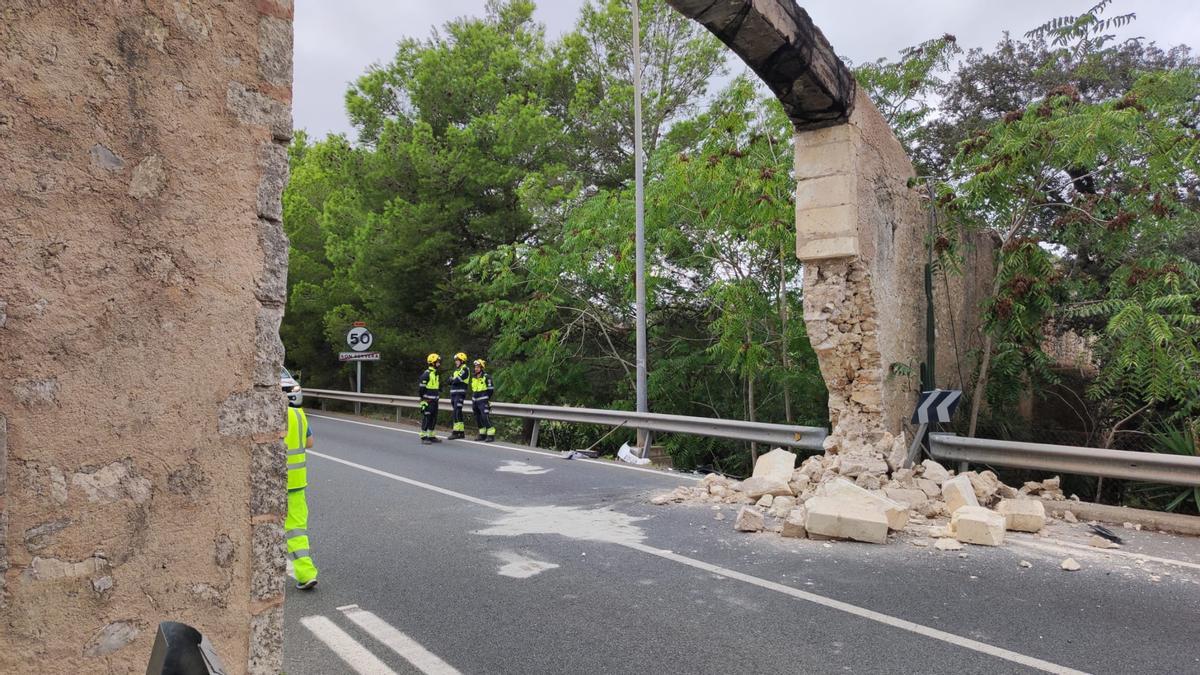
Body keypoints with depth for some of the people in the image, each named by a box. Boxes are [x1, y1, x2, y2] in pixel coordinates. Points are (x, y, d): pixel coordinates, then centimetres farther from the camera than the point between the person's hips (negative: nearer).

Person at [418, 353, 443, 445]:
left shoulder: (436, 373, 15)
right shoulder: (426, 374, -14)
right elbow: (421, 387, -15)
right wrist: (422, 398, -13)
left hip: (434, 400, 9)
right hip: (427, 401, -9)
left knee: (434, 419, 12)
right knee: (426, 418, -7)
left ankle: (431, 436, 21)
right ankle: (423, 437, -2)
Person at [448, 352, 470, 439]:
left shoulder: (465, 369, -6)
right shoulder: (456, 370, 21)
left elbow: (458, 379, -17)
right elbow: (450, 381, 14)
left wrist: (453, 380, 2)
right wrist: (454, 380, -7)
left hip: (460, 393, -9)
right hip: (453, 393, 9)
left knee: (456, 412, -14)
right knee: (454, 413, 9)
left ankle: (456, 432, -15)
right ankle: (461, 432, 14)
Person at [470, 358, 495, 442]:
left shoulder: (486, 377, -7)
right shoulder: (474, 377, 15)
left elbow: (491, 390, -6)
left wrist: (486, 399, -8)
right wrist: (472, 401, 19)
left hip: (483, 402, -8)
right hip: (476, 402, 8)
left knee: (486, 417, -16)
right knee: (478, 419, 9)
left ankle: (491, 435, -15)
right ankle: (482, 435, 17)